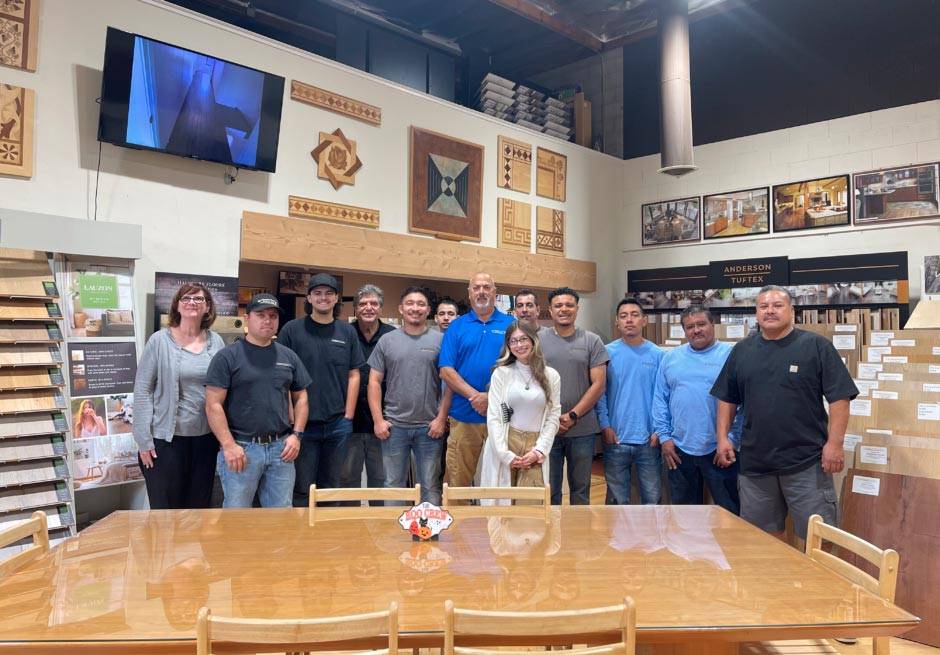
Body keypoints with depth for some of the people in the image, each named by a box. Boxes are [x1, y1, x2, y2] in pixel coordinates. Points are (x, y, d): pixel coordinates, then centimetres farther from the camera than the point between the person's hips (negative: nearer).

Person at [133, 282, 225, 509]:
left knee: (200, 506, 14)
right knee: (165, 510, 7)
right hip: (166, 438, -3)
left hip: (206, 438, 3)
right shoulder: (160, 340, -5)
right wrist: (144, 439, -9)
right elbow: (142, 390, -5)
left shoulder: (216, 342, 3)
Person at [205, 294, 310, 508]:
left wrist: (296, 434, 2)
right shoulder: (228, 356, -3)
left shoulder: (289, 356, 10)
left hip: (281, 448, 4)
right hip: (241, 448, -3)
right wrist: (229, 445, -13)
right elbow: (213, 405, -7)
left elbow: (300, 398, 15)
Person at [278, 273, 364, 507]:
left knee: (330, 487, 14)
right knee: (302, 489, 6)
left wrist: (348, 416, 1)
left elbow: (353, 375, 7)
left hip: (338, 424, 3)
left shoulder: (347, 332, 6)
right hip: (302, 422, -2)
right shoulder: (292, 329, -1)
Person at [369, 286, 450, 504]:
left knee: (431, 487, 9)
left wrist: (441, 418, -6)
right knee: (393, 485, 12)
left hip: (430, 427, -1)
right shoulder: (387, 341, 5)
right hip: (394, 426, 1)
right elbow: (374, 382, 4)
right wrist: (378, 420, -3)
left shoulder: (440, 340, 2)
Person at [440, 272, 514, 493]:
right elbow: (446, 371, 0)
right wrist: (474, 395, -13)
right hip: (464, 417, 1)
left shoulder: (511, 325, 5)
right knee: (458, 481, 7)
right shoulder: (456, 326, 8)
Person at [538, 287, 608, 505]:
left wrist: (573, 416, -10)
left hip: (583, 430, 0)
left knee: (580, 489, 12)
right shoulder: (538, 339, 2)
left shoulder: (592, 341, 3)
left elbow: (598, 383, -2)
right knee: (549, 489, 9)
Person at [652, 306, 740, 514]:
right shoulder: (670, 358, 8)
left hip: (719, 450, -3)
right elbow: (660, 400, 8)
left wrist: (732, 440, -10)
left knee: (730, 512, 8)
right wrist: (664, 437, 1)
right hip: (678, 451, 3)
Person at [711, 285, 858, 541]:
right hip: (754, 461, 4)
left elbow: (839, 397, -5)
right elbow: (727, 398, 13)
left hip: (807, 462, -4)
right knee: (764, 534, 15)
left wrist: (835, 443, -12)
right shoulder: (742, 350, 9)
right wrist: (723, 438, 6)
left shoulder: (817, 346, -3)